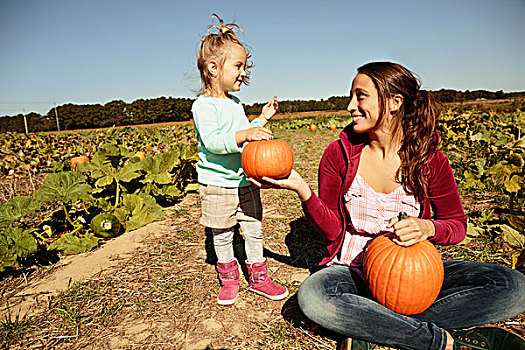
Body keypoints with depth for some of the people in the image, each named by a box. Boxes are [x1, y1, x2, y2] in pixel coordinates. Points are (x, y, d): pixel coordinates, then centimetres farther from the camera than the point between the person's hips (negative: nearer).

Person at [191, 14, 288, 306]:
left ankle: (258, 278, 27)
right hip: (217, 183, -6)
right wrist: (244, 134, -38)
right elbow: (211, 141, -27)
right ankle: (229, 277, 31)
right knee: (222, 234, 9)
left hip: (246, 180, 6)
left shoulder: (235, 103, 12)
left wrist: (261, 120, 11)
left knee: (254, 229, 11)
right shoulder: (203, 105, -12)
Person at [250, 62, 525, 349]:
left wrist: (427, 227, -20)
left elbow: (457, 225, 4)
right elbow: (332, 229, -6)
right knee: (311, 296, -35)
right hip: (352, 270, -1)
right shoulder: (340, 153, -6)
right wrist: (303, 190, -23)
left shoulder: (430, 160, -6)